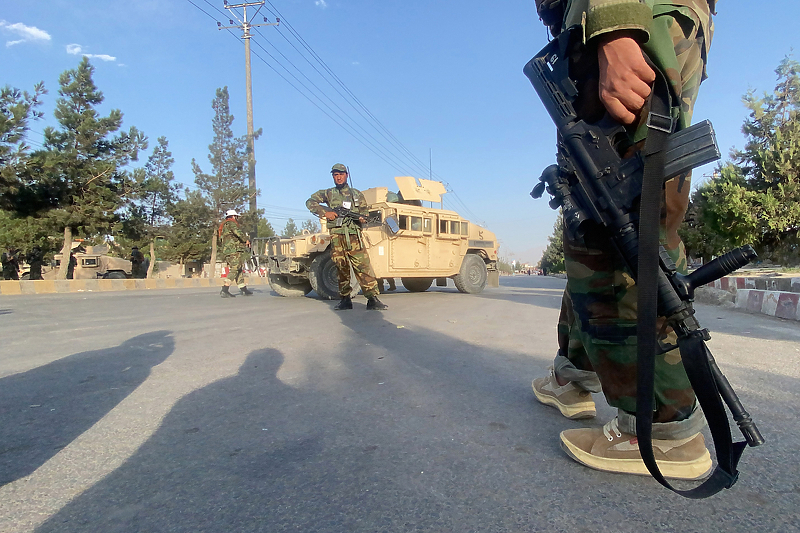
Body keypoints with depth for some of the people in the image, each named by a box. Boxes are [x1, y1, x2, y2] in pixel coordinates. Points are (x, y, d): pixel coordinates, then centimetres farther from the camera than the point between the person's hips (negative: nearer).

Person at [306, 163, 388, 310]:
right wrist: (325, 212, -3)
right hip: (336, 236, 1)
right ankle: (345, 299, 13)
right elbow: (310, 202, 11)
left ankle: (373, 299, -13)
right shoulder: (328, 193, 16)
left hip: (353, 236, -1)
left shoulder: (357, 194, 16)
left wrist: (361, 218, -13)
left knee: (363, 267, -11)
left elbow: (365, 212, 11)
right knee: (341, 269, 3)